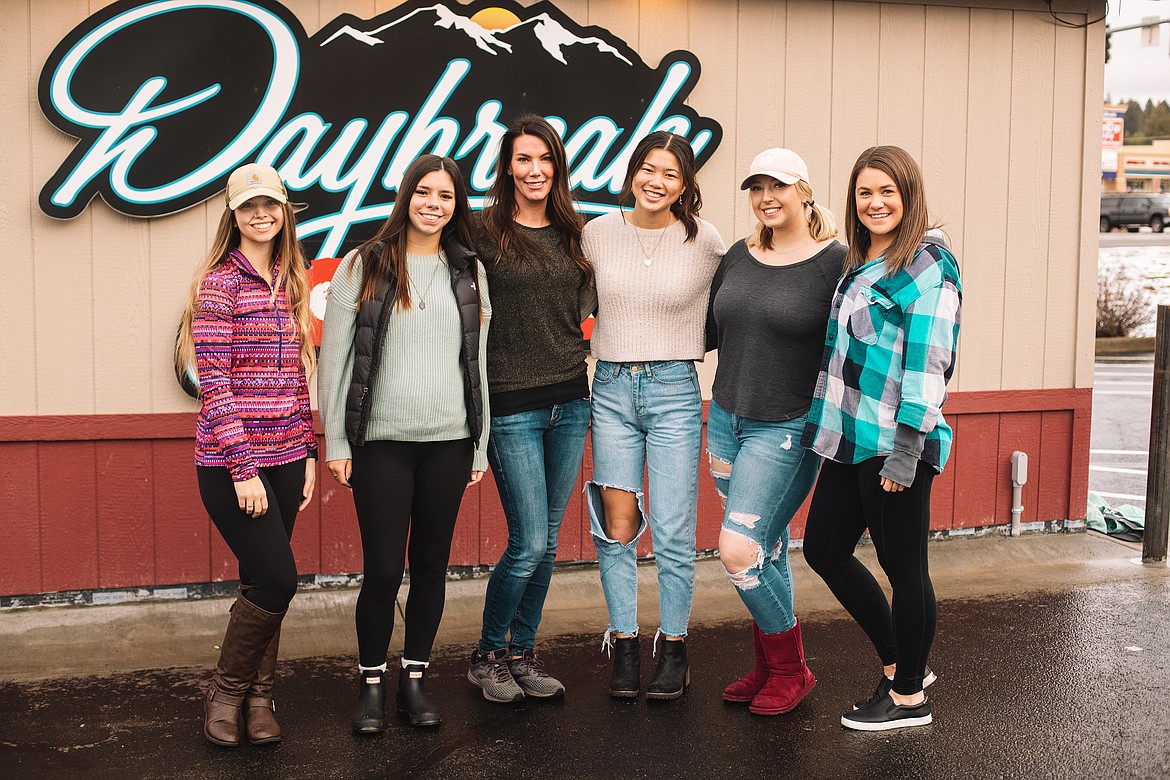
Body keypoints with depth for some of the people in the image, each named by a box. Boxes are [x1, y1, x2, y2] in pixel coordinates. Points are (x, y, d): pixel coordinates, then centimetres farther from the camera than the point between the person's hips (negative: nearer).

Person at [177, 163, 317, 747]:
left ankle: (258, 698, 22)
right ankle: (225, 693, 13)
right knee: (276, 579, -8)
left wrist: (308, 452, 11)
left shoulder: (289, 284, 13)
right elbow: (213, 381, -13)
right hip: (231, 463, -6)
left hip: (284, 458, 6)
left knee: (264, 583, 10)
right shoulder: (220, 282, -8)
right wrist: (243, 466, -17)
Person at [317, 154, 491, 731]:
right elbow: (334, 357, 0)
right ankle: (371, 685, 16)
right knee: (383, 569, -2)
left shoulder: (469, 272, 10)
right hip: (381, 443, -3)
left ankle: (414, 682, 22)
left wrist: (481, 445, 8)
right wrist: (335, 441, -5)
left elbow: (479, 363, 11)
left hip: (449, 443, 3)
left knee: (432, 564, 9)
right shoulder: (363, 266, 2)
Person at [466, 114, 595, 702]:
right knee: (528, 544, -5)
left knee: (546, 543, 10)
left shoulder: (574, 234, 9)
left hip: (569, 402, 5)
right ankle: (488, 655, 16)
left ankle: (523, 653, 24)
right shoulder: (485, 234, -5)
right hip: (512, 406, -5)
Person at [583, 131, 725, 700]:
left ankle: (674, 650, 16)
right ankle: (624, 647, 18)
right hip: (611, 390, 2)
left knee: (673, 533, 0)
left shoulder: (704, 242, -2)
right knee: (616, 529, 5)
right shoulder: (598, 233, 3)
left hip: (674, 391, -2)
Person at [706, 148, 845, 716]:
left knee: (739, 548, -12)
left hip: (789, 429, -6)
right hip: (726, 419, 6)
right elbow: (708, 331, 18)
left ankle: (790, 670, 8)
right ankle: (769, 668, 26)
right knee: (766, 551, 13)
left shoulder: (834, 262, -9)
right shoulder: (737, 257, 9)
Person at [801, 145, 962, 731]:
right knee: (825, 550, 14)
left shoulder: (928, 265, -11)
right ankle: (898, 662, 31)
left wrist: (906, 452, -21)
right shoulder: (857, 263, 15)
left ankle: (909, 695, 22)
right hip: (850, 440, 9)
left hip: (894, 444, -9)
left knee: (903, 567, 4)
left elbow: (928, 364, -17)